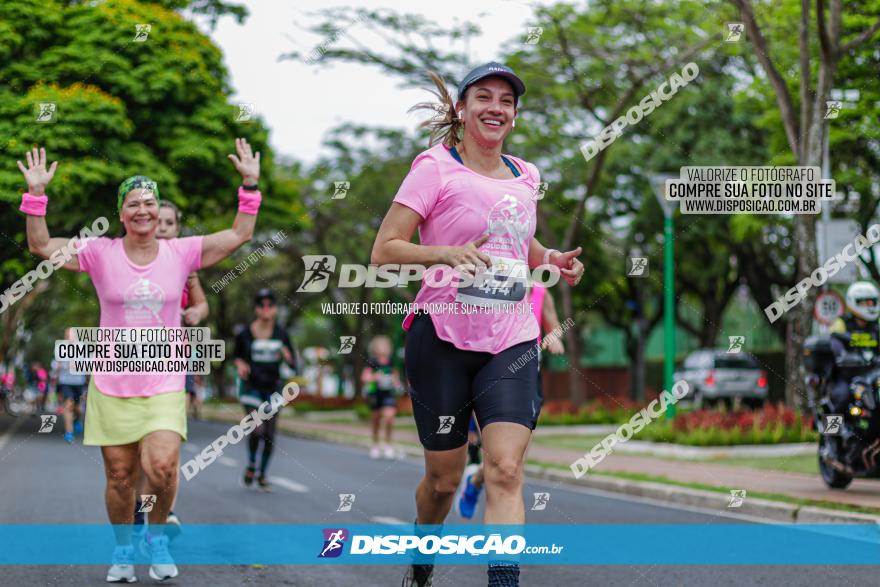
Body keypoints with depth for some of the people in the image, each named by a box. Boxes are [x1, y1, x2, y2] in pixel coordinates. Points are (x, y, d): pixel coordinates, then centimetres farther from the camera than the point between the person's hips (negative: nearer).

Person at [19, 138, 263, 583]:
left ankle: (157, 534, 9)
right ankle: (123, 550, 30)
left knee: (162, 467, -20)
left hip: (164, 385, 0)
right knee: (119, 477, 6)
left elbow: (239, 235, 2)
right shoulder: (101, 253, -1)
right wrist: (36, 194, -12)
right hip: (111, 386, 1)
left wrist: (250, 186, -5)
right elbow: (41, 247, -2)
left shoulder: (181, 252, 1)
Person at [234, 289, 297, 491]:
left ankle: (263, 474, 22)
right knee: (257, 430, -19)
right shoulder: (245, 334, -5)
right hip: (251, 387, -2)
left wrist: (287, 356, -19)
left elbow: (293, 365, 2)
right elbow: (237, 355, 12)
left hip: (273, 388, 2)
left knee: (270, 435, 3)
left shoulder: (281, 334, -2)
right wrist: (240, 364, -9)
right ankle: (251, 465, 9)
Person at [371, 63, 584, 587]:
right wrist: (446, 253, -26)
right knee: (445, 476, 7)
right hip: (443, 337, -3)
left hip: (511, 341, 3)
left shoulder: (526, 176, 12)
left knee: (506, 470, -15)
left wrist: (552, 260, 8)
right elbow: (383, 252, -9)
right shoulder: (436, 167, -4)